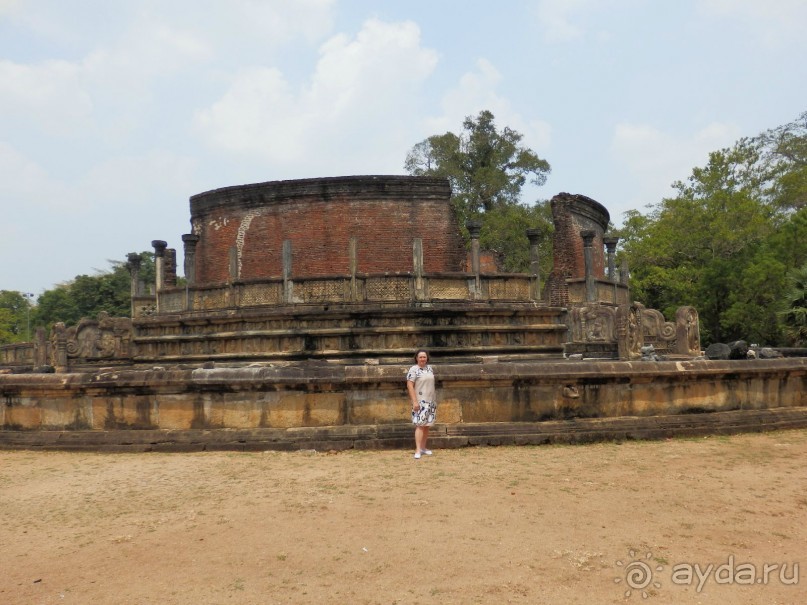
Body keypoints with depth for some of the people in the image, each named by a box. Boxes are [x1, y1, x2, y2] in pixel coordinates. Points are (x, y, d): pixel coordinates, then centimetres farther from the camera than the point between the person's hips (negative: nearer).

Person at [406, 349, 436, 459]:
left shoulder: (429, 368, 11)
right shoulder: (413, 370, -9)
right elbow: (409, 386, -14)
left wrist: (435, 400, 17)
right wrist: (414, 401, -20)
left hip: (430, 401, 7)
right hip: (420, 402, -7)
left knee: (427, 425, 10)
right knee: (420, 425, -12)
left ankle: (423, 448, 19)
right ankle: (418, 450, -13)